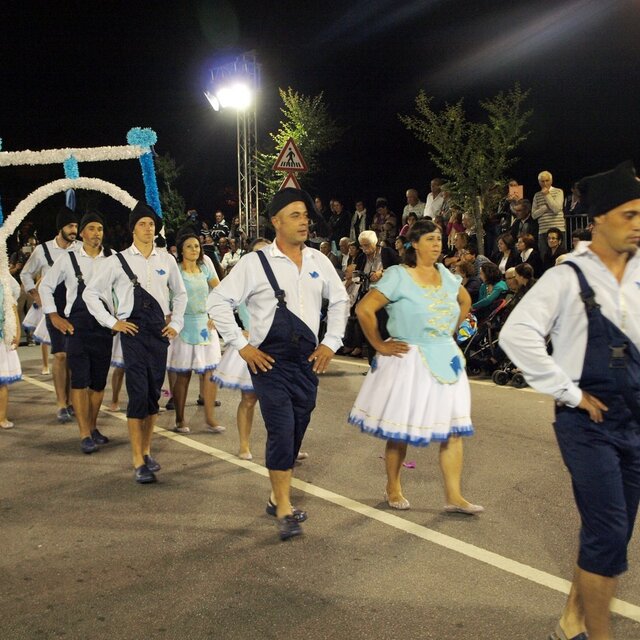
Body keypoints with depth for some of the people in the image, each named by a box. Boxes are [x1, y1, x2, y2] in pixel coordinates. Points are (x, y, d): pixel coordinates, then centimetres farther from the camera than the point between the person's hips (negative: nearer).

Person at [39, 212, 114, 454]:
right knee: (80, 380, -6)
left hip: (104, 325, 2)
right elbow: (46, 286, 12)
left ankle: (92, 427, 25)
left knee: (99, 382, 9)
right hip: (77, 326, -1)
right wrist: (54, 316, 5)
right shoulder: (68, 260, 2)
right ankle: (85, 435, -3)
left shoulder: (112, 259, 1)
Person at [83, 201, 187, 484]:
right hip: (133, 331, -3)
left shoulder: (166, 259, 7)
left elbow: (180, 294, 20)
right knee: (138, 393, -10)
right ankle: (138, 462, -3)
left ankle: (146, 451, 23)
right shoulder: (118, 261, -1)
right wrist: (112, 322, -1)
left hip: (159, 331, 3)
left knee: (154, 393, 8)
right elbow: (91, 293, 5)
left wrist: (176, 323, 11)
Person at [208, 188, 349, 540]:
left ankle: (278, 497, 28)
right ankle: (284, 510, 1)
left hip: (308, 360, 5)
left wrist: (331, 342, 9)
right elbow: (218, 302, -5)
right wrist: (242, 345, -8)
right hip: (270, 361, -4)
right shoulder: (255, 262, -6)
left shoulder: (318, 261, 7)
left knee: (296, 431, 10)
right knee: (281, 429, -11)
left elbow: (339, 300, 19)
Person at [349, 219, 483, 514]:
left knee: (453, 428, 2)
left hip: (446, 360, 6)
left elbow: (465, 301, 26)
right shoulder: (398, 275, -11)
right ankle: (393, 489, 24)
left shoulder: (446, 275, 8)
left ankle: (453, 496, 9)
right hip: (408, 361, -6)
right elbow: (364, 309, -15)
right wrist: (380, 346, -11)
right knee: (400, 430, 5)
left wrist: (450, 332, 16)